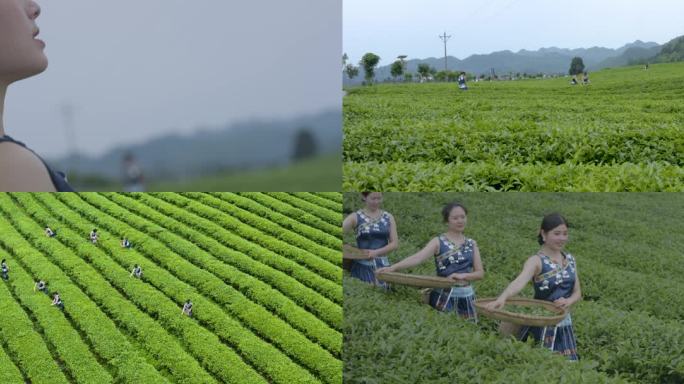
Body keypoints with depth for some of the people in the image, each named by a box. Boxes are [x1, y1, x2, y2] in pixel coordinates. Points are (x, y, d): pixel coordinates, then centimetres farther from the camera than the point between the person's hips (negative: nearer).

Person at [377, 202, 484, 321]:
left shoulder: (471, 244, 7)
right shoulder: (438, 242, -4)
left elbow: (480, 272, 5)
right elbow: (418, 257, -19)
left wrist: (463, 275, -16)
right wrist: (393, 267, -35)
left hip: (466, 297, 3)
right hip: (443, 297, -3)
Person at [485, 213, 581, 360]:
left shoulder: (570, 259, 6)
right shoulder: (537, 261, -13)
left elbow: (577, 292, 10)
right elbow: (520, 281, -32)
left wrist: (569, 301, -15)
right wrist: (502, 298, -52)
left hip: (564, 324, 6)